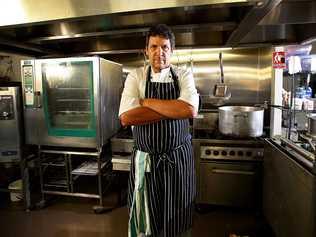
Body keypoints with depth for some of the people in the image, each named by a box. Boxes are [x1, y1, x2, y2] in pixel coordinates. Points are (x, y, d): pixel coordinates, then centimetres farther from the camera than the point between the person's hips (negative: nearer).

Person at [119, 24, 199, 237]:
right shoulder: (135, 77, -1)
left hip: (179, 158, 0)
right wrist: (173, 109, -17)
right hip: (145, 160, 0)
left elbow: (190, 110, -20)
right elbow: (126, 117, -16)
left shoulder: (184, 75, -1)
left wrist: (148, 102, -16)